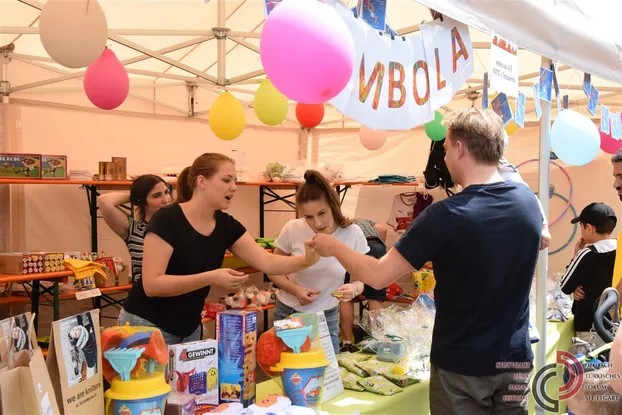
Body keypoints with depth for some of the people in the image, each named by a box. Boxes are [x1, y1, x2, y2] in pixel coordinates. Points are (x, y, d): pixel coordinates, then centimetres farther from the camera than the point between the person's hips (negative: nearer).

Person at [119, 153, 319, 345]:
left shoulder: (226, 225, -4)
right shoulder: (167, 220, -21)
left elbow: (267, 262, -9)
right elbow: (151, 284, -26)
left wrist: (306, 259, -26)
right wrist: (211, 278, -34)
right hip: (148, 326, -6)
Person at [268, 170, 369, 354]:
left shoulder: (352, 233, -17)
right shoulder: (292, 229, -17)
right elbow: (274, 271, -3)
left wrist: (354, 288, -28)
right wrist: (295, 289, -21)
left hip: (328, 317, 0)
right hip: (288, 313, 0)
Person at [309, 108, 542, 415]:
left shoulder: (446, 216, -24)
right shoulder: (528, 201, -6)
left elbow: (378, 276, -21)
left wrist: (333, 247, -4)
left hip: (461, 364, -5)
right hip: (515, 359, 5)